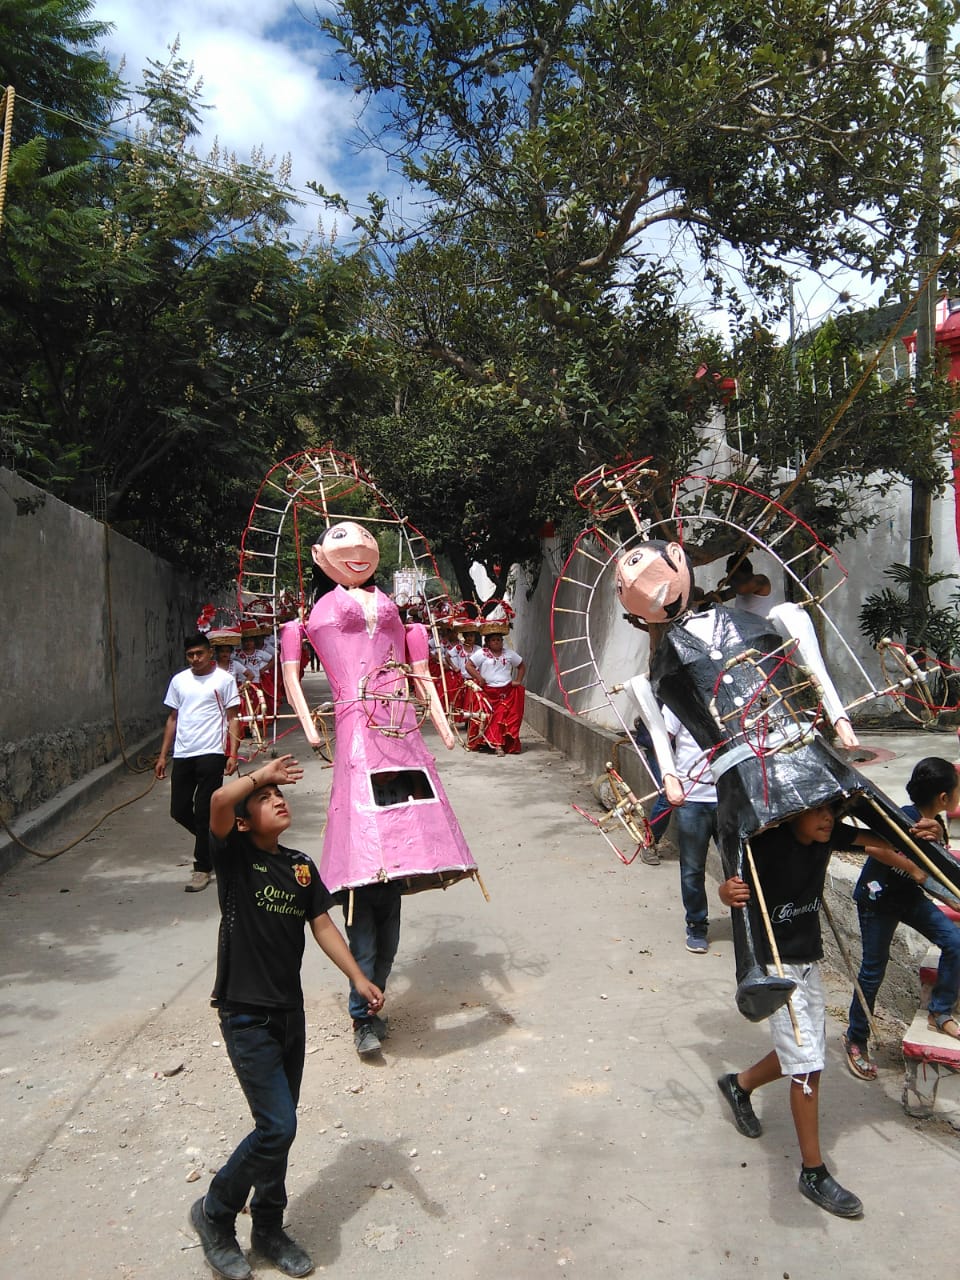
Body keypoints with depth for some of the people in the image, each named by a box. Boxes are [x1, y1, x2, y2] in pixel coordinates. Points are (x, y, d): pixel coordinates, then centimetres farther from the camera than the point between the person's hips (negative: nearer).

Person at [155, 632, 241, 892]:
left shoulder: (224, 679, -1)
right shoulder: (178, 680, 12)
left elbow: (233, 719, -2)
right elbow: (173, 719, 17)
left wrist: (233, 754, -11)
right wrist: (163, 756, 12)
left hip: (211, 754, -5)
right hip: (182, 755, 5)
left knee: (204, 813, -2)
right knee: (179, 811, 7)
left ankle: (202, 868, 9)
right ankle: (212, 840, 32)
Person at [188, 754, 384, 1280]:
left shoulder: (301, 866, 5)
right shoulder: (235, 855, -12)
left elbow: (323, 926, 7)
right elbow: (219, 801, -33)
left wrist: (359, 978, 0)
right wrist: (262, 774, -24)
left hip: (289, 1013, 6)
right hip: (246, 1015, -6)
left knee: (278, 1127, 17)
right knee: (277, 1127, -7)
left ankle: (269, 1228, 37)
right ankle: (214, 1213, 18)